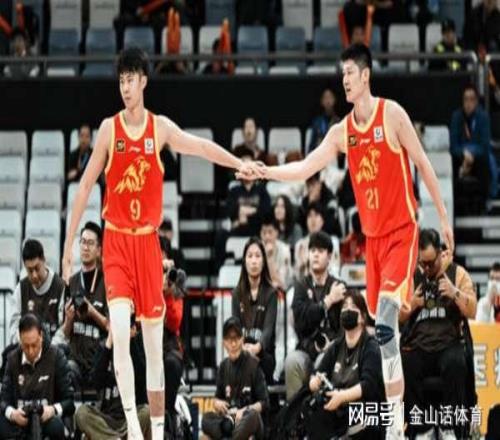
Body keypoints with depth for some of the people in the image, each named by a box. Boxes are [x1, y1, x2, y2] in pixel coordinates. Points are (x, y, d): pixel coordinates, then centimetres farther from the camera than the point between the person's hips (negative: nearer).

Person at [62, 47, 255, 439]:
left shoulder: (161, 128, 4)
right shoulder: (109, 129, 1)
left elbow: (200, 146, -11)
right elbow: (85, 186, 4)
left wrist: (239, 164, -28)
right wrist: (69, 244, 3)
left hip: (148, 241, 2)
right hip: (116, 240, -2)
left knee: (154, 342, 6)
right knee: (120, 331, -19)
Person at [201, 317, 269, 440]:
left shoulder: (253, 364, -6)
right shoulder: (224, 366, 8)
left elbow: (264, 403, -5)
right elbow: (218, 397, 17)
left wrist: (245, 411, -21)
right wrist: (217, 403, -7)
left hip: (249, 420, -4)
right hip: (229, 420, 4)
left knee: (253, 416, -38)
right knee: (206, 419, -24)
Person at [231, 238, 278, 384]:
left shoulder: (271, 293, 5)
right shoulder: (237, 293, 13)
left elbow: (269, 328, -9)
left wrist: (257, 347, -32)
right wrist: (242, 347, -21)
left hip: (264, 354, -2)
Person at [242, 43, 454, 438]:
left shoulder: (392, 114, -9)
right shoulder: (342, 132, 7)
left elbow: (423, 165, -3)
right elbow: (306, 168, 4)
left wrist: (444, 216, -1)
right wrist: (268, 173, -13)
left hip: (401, 231, -6)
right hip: (372, 235, 6)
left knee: (386, 324, -19)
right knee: (383, 325, 8)